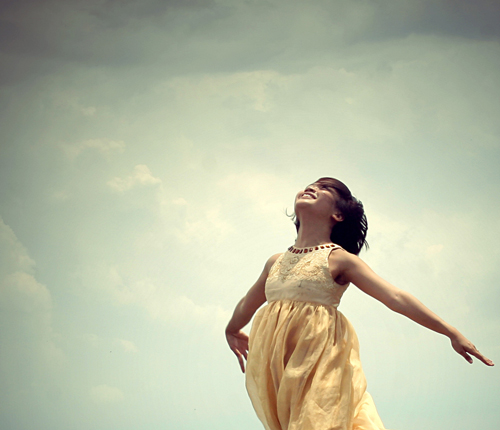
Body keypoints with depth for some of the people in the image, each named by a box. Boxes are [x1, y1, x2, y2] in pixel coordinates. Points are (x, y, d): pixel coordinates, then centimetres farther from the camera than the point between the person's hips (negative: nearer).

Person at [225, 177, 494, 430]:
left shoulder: (339, 259, 0)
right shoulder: (275, 262, 14)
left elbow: (396, 298, -7)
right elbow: (246, 306, 32)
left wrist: (452, 333, -12)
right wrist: (232, 331, 51)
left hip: (320, 363, -4)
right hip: (276, 370, 4)